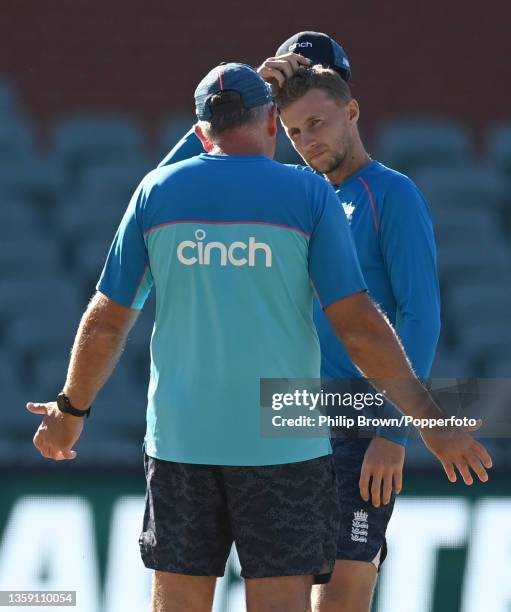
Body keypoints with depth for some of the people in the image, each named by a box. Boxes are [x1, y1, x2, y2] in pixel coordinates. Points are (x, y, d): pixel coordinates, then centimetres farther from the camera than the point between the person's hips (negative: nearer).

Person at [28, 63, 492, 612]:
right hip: (281, 442, -2)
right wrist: (431, 423, -3)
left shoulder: (155, 192, 5)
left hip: (180, 437, 2)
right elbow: (358, 326, -8)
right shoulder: (308, 195, -3)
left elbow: (106, 322, 7)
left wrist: (71, 409, 22)